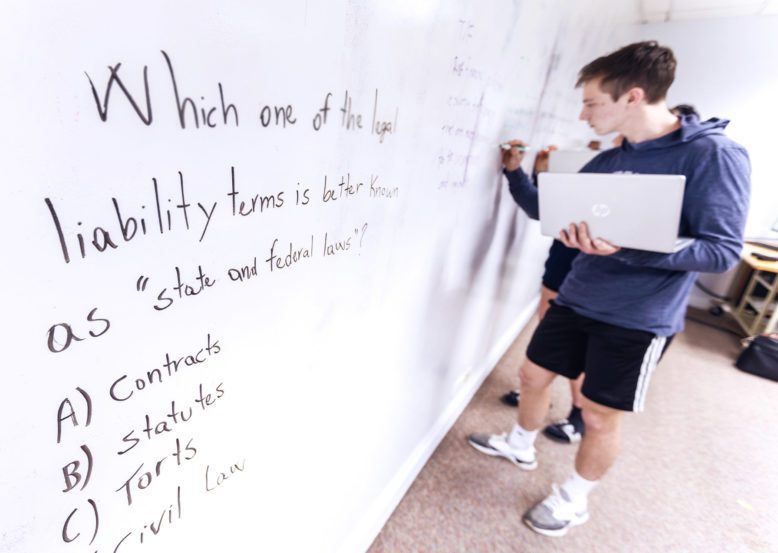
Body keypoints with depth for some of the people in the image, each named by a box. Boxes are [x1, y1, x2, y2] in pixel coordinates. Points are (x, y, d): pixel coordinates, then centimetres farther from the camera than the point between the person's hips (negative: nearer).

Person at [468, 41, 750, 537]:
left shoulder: (715, 155, -14)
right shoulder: (609, 161, 5)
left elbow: (723, 250, -19)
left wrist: (623, 249, -32)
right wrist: (516, 174, 4)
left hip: (639, 320, -6)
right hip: (578, 300, 6)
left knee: (601, 417, 9)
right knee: (534, 374, 16)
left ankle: (574, 500, 35)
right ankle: (520, 445, 44)